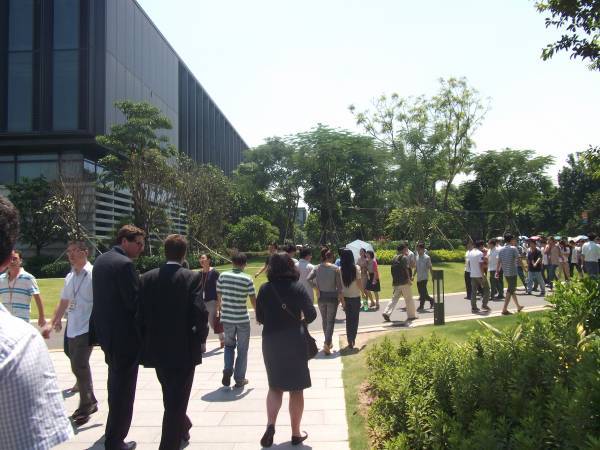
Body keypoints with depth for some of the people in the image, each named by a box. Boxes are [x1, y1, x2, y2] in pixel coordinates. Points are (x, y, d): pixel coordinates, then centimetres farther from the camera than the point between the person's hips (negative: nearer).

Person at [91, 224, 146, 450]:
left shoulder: (100, 260, 8)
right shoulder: (125, 264, -20)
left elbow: (105, 295, 12)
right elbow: (135, 302, -22)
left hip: (105, 331, 10)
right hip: (125, 335, -10)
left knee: (115, 381, 26)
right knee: (124, 388, 3)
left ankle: (113, 427, 44)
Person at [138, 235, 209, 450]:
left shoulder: (147, 278, -2)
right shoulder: (193, 277, -13)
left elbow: (140, 315, -2)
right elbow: (200, 313, -18)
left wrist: (146, 342, 10)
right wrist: (201, 339, -2)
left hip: (157, 350, 5)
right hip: (184, 350, -5)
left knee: (171, 398, 25)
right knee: (176, 402, 6)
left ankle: (182, 429, 46)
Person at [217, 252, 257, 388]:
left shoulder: (223, 276, -3)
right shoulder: (247, 279, -10)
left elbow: (218, 296, 4)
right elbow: (254, 301, -6)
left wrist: (218, 309, 22)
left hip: (227, 319, 2)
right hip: (242, 319, -2)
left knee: (229, 345, 23)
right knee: (242, 350, 12)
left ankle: (227, 371, 6)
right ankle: (239, 379, 17)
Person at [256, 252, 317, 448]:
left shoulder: (264, 289, -4)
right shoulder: (298, 288, -10)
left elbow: (260, 318, 2)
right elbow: (311, 314, -12)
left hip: (271, 342, 2)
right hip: (295, 342, -2)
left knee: (275, 386, 18)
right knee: (296, 389, 11)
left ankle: (270, 425, -1)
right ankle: (296, 433, 19)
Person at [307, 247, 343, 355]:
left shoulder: (317, 268, -4)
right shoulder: (335, 268, -12)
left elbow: (308, 279, -9)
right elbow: (339, 285, -10)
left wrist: (317, 289, 2)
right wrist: (342, 299, 0)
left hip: (321, 297, 3)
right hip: (332, 297, -3)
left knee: (324, 320, 18)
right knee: (330, 321, 4)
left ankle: (328, 342, 32)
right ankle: (327, 343, -10)